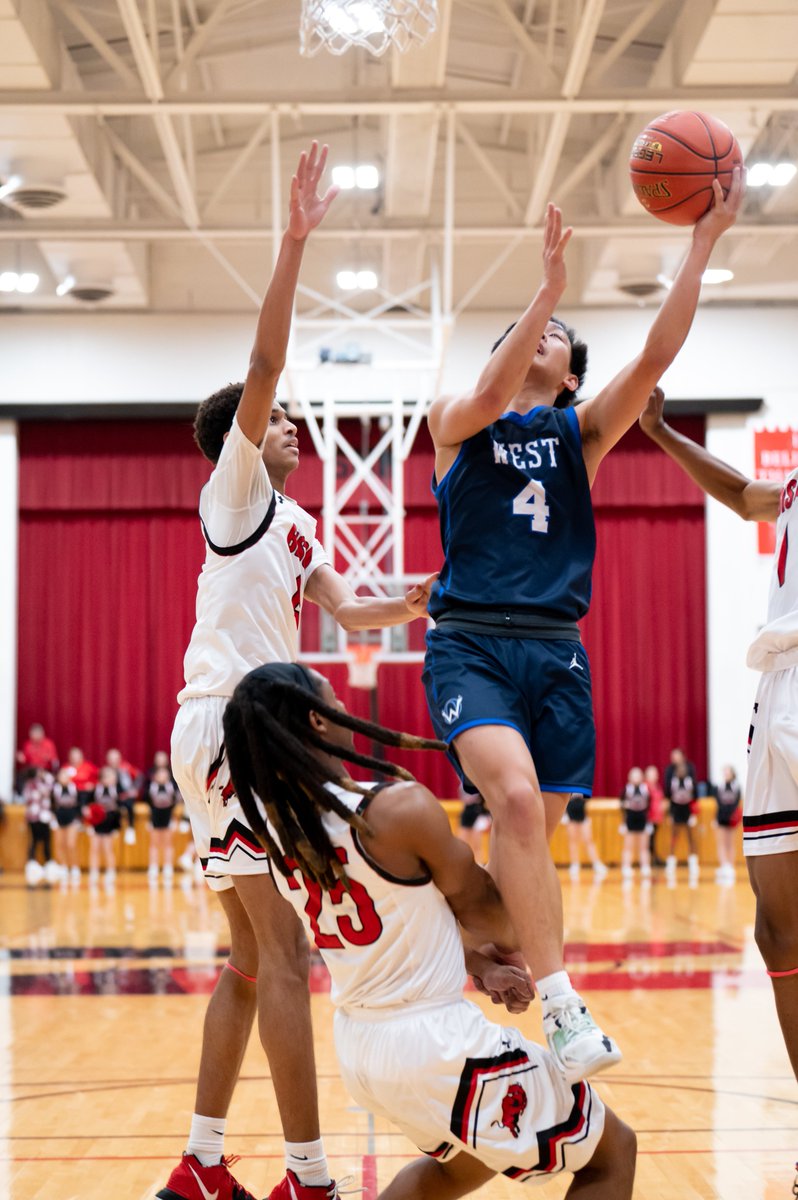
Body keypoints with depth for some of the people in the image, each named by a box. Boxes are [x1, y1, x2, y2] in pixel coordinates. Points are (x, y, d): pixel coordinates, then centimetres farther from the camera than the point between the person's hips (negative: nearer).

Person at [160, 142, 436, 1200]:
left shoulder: (294, 526, 22)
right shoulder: (236, 491, -3)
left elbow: (348, 611, 15)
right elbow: (263, 365, -16)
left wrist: (411, 603, -3)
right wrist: (295, 243, -20)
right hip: (228, 725, -10)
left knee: (252, 959, 11)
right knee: (284, 953, -13)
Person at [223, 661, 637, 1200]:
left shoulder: (277, 823, -3)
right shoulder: (401, 808, -24)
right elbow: (481, 908, -5)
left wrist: (472, 957, 13)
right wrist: (509, 945, 16)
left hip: (360, 1047, 8)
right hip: (437, 1046, -8)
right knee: (613, 1152, 10)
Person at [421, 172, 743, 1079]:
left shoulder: (582, 432, 16)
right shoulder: (456, 423, 11)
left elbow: (654, 359, 1)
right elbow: (490, 395, -14)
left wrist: (705, 241, -7)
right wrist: (550, 286, -18)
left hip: (555, 650, 4)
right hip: (471, 645, -4)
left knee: (532, 832, 4)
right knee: (517, 799, -26)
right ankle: (561, 1009, -30)